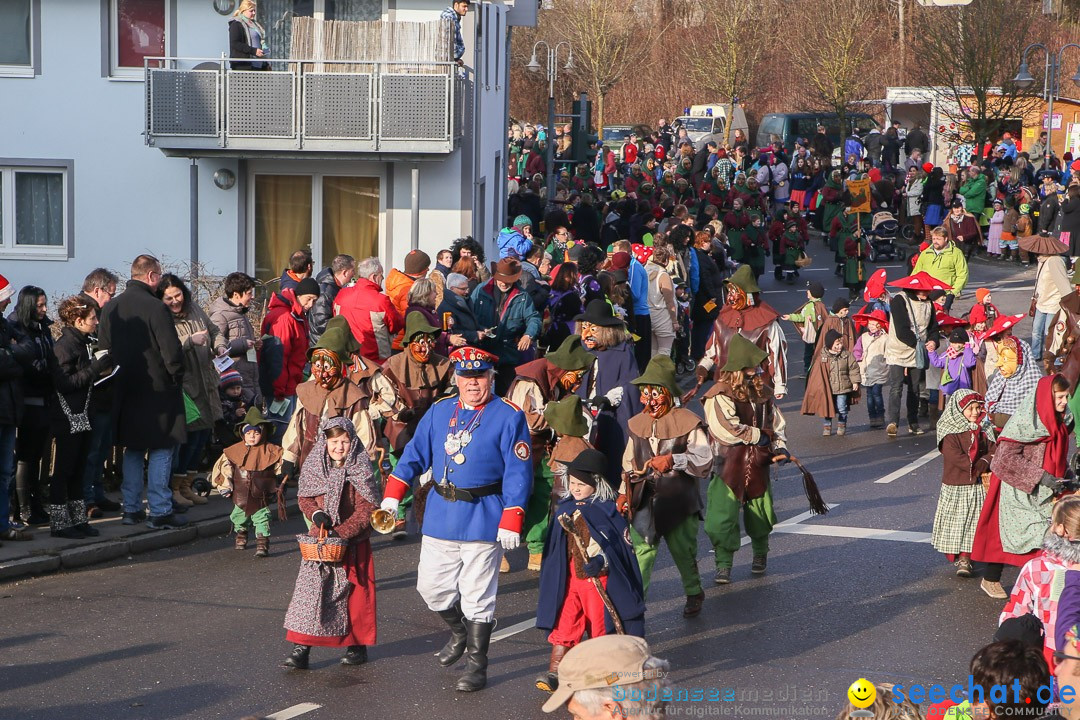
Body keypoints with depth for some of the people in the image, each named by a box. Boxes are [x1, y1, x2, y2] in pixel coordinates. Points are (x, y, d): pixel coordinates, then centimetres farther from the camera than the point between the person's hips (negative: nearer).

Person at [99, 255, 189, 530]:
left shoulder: (110, 308, 5)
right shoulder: (156, 308, -17)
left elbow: (104, 349, 11)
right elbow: (172, 352, -17)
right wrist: (176, 378, -1)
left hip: (125, 391, 6)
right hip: (158, 391, -6)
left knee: (132, 450, 15)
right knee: (161, 450, 0)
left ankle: (131, 508, 16)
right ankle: (160, 512, -1)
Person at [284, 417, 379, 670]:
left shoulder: (360, 470, -10)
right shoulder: (314, 467, 1)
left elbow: (366, 510, -12)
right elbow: (304, 498, 11)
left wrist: (341, 533, -20)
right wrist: (316, 513, -11)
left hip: (352, 542, -2)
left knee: (354, 593, 7)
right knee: (310, 590, -5)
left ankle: (358, 645, 22)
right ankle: (301, 648, -5)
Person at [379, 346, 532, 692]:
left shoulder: (509, 417, -7)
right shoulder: (439, 412, 8)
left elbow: (518, 472, -10)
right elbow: (416, 453, 10)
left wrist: (511, 520, -16)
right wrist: (392, 494, -3)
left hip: (483, 518, -5)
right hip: (439, 515, 5)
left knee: (477, 595, -1)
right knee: (431, 586, 11)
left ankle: (476, 664, 11)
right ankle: (459, 633, 38)